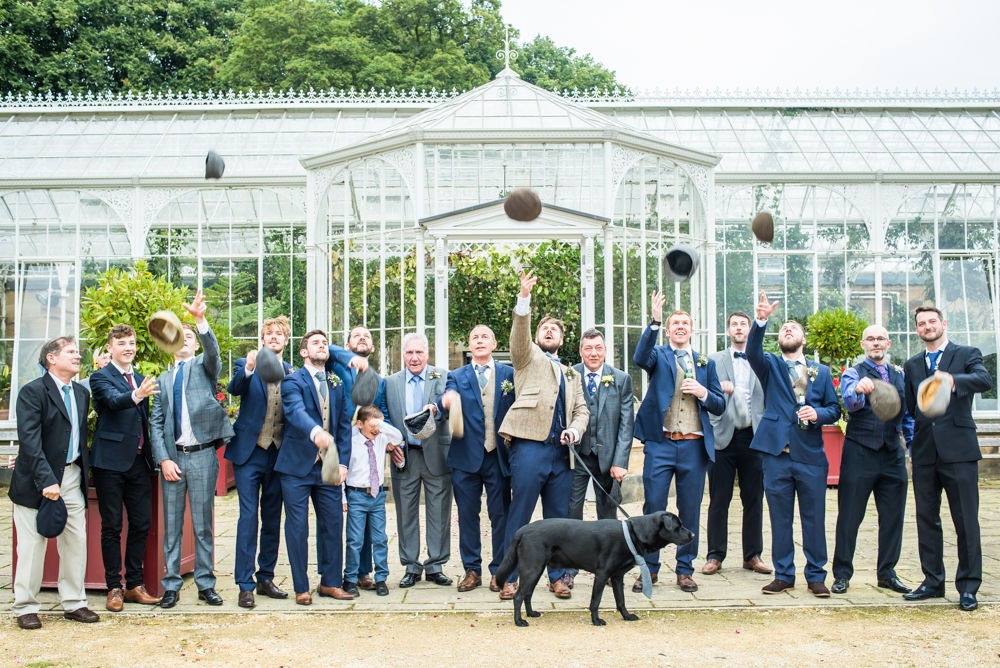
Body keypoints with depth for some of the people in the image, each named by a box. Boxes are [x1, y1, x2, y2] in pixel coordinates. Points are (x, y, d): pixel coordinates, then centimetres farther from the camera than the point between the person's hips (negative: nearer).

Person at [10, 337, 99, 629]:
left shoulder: (81, 394, 12)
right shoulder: (32, 392, -10)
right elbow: (29, 440, -18)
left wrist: (83, 471, 9)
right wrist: (46, 479, -24)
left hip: (72, 476, 6)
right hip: (37, 480, -6)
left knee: (76, 541, 8)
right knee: (33, 544, 2)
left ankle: (74, 603, 19)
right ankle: (25, 608, 15)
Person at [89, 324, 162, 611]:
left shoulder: (141, 379, 16)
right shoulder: (101, 377, -4)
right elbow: (114, 400, -25)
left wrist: (148, 433, 10)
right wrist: (136, 395, -44)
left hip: (139, 460, 6)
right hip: (111, 461, -6)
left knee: (142, 523, 7)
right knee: (112, 526, 1)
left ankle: (134, 585, 17)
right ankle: (114, 588, 10)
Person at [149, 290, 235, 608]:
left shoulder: (204, 366, 8)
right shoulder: (164, 379, 15)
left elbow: (213, 350, -17)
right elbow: (155, 423, 9)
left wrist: (201, 320, -34)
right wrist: (163, 459, -5)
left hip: (202, 455, -2)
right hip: (172, 457, 3)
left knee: (203, 524, 3)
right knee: (172, 525, 7)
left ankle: (205, 584, 12)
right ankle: (171, 585, 16)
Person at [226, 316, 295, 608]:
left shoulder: (292, 372, 10)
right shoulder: (246, 365, 1)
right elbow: (234, 389, -20)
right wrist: (248, 370, -38)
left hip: (279, 453, 4)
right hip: (249, 452, -4)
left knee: (273, 518, 10)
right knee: (248, 516, -5)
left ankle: (266, 578, 22)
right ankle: (245, 585, 0)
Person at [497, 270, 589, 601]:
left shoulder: (570, 374, 27)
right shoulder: (528, 357, 13)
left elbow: (581, 408, 19)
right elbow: (519, 333, -5)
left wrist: (575, 429, -3)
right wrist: (524, 298, -21)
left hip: (561, 451, 5)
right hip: (530, 446, -5)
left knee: (559, 517, 7)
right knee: (519, 515, -3)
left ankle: (557, 576, 17)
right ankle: (510, 578, 4)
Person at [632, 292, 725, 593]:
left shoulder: (705, 363, 16)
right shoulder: (658, 356, 8)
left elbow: (720, 405, 14)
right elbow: (640, 358, -18)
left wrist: (703, 393, -7)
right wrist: (655, 321, -27)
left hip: (694, 445, 3)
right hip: (660, 444, -2)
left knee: (690, 511, 7)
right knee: (653, 507, -1)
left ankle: (685, 569, 19)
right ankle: (649, 568, 11)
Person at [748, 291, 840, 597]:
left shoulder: (821, 372, 13)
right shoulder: (770, 366, 9)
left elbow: (835, 409, 12)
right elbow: (752, 352, -13)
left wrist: (817, 414, -11)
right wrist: (761, 320, -29)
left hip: (811, 456, 1)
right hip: (777, 453, -1)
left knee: (814, 517, 4)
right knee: (780, 517, 6)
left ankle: (816, 575, 16)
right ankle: (783, 574, 16)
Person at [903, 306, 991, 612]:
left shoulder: (966, 354, 4)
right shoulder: (912, 365, 17)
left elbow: (985, 380, -18)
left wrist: (953, 380, -35)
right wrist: (911, 443, 6)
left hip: (958, 448, -4)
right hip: (924, 452, 4)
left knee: (966, 520, -2)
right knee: (926, 518, 9)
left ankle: (968, 586, 8)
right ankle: (933, 581, 19)